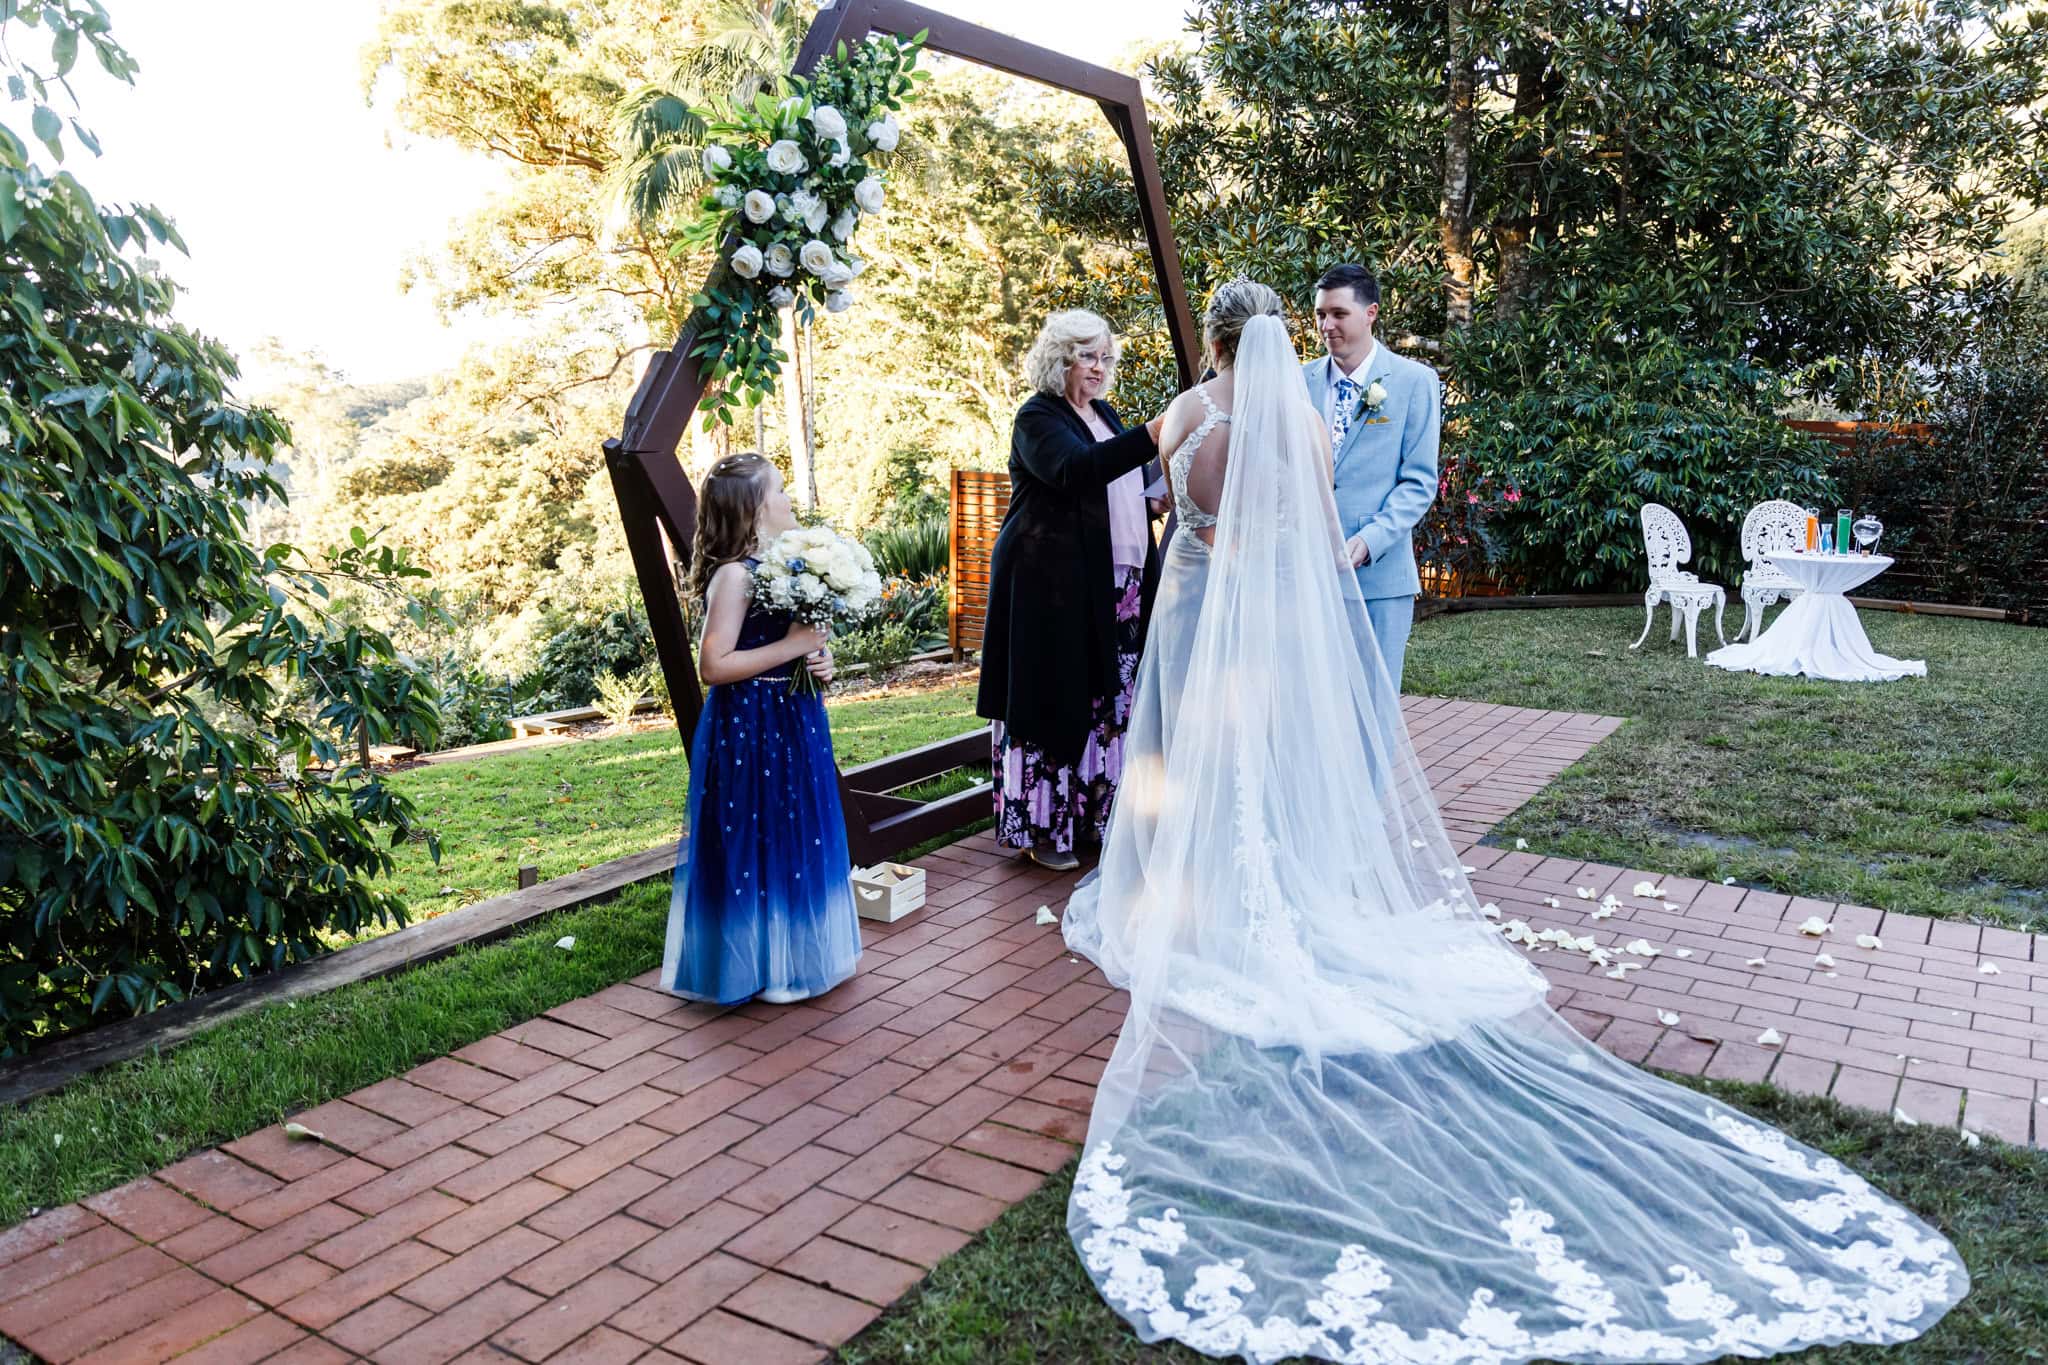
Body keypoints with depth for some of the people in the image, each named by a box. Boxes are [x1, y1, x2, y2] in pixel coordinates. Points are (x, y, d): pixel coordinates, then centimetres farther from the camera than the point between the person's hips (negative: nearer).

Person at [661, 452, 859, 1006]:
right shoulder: (735, 575, -18)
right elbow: (713, 666, -24)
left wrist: (819, 659, 2)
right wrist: (791, 647, -22)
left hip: (790, 722, 9)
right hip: (748, 729, -9)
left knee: (796, 837, 18)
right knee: (753, 843, 2)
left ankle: (796, 953, 34)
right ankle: (757, 965, 18)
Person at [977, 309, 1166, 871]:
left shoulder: (1106, 415, 17)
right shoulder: (1038, 417, -8)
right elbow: (1074, 470, -27)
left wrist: (1151, 498, 4)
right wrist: (1152, 435, -37)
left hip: (1116, 588, 8)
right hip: (1056, 587, -8)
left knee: (1107, 698, 9)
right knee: (1053, 698, -2)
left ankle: (1095, 814, 20)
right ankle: (1042, 826, 7)